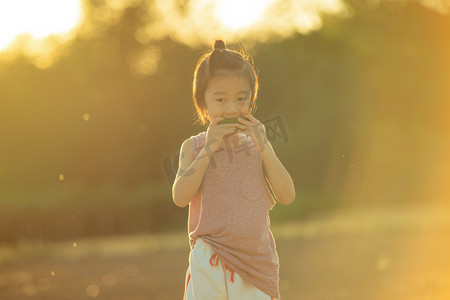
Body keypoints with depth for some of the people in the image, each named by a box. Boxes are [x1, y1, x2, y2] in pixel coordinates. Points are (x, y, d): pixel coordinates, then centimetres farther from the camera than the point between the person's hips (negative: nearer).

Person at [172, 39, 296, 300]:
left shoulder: (258, 144, 8)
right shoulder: (194, 147, 4)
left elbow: (287, 196, -2)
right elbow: (180, 197, -10)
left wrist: (264, 146, -10)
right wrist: (209, 149, -13)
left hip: (257, 262, 2)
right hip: (209, 263, -2)